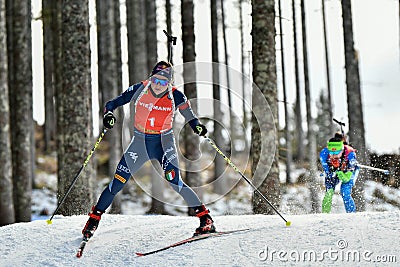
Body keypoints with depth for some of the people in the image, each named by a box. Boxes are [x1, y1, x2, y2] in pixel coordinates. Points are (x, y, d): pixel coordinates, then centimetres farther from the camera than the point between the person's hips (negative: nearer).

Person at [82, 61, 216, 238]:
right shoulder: (140, 90, -9)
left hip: (164, 144, -2)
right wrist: (109, 113, -24)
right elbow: (114, 102, -2)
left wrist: (198, 127, -24)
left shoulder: (175, 96, -10)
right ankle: (94, 218, 16)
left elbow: (190, 117, -2)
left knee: (174, 182, -19)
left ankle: (206, 219, -11)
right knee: (118, 182, -2)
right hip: (140, 142, 2)